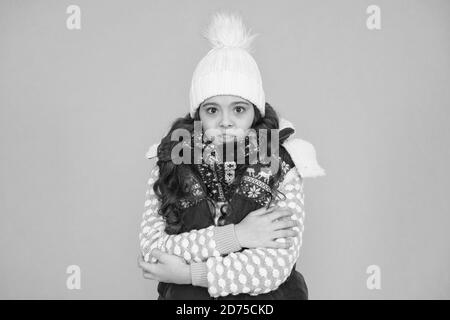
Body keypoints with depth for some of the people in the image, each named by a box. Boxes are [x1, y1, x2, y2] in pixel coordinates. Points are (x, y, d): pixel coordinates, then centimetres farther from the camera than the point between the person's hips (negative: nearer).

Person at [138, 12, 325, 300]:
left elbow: (279, 264, -12)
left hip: (266, 296, 0)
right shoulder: (168, 166, -2)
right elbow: (151, 250, -9)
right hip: (184, 298, 1)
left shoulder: (282, 167, -6)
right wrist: (235, 236, -17)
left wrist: (187, 274, -12)